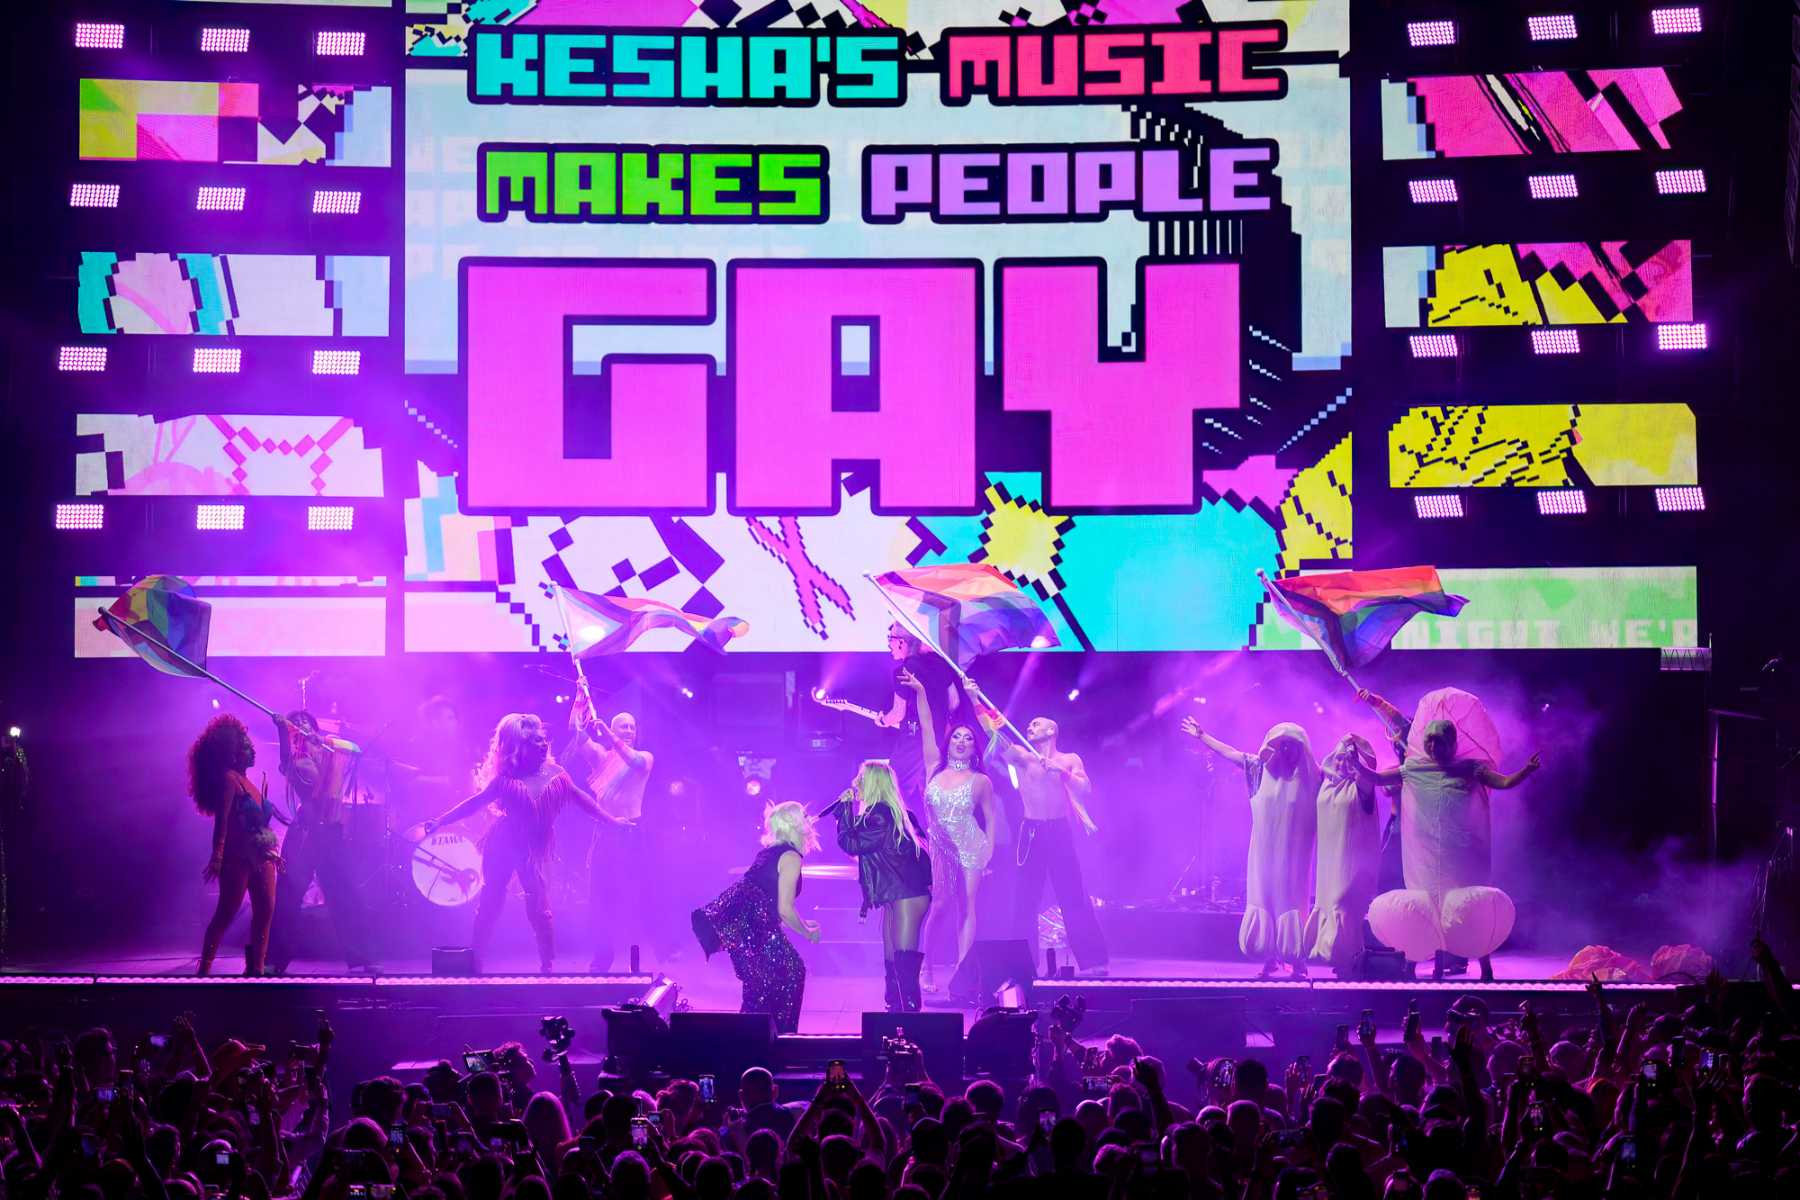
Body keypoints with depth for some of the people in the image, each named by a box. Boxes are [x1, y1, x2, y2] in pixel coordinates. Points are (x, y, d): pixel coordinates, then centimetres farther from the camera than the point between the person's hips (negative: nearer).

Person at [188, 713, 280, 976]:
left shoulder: (245, 781, 18)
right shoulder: (229, 779, -9)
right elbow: (221, 821, -18)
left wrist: (273, 852, 20)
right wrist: (217, 857, -25)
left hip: (259, 856, 9)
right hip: (238, 856, -9)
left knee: (265, 911, 4)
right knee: (226, 914, -9)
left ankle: (255, 969, 7)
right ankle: (204, 969, -6)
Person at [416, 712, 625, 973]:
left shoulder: (555, 775, 0)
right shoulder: (506, 780, -6)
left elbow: (579, 798, 11)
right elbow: (475, 803, -5)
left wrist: (610, 820, 13)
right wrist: (437, 824, -10)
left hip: (534, 851, 2)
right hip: (503, 846, -1)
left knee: (539, 909, -5)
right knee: (490, 904, 0)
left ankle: (547, 966, 5)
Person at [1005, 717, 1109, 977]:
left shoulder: (1069, 760, 8)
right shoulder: (1022, 758, 9)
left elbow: (1085, 789, -5)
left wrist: (1061, 771, -17)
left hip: (1059, 831, -2)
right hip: (1031, 833, 2)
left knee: (1074, 898, -5)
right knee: (1026, 901, 1)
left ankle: (1093, 962, -3)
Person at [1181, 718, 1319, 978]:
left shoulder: (1309, 776, -2)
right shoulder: (1261, 768, 7)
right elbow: (1230, 753, 15)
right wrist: (1202, 736, 21)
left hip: (1293, 854, -4)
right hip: (1264, 850, 4)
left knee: (1291, 899, -7)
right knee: (1263, 898, 2)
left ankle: (1297, 960, -3)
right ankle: (1270, 957, 9)